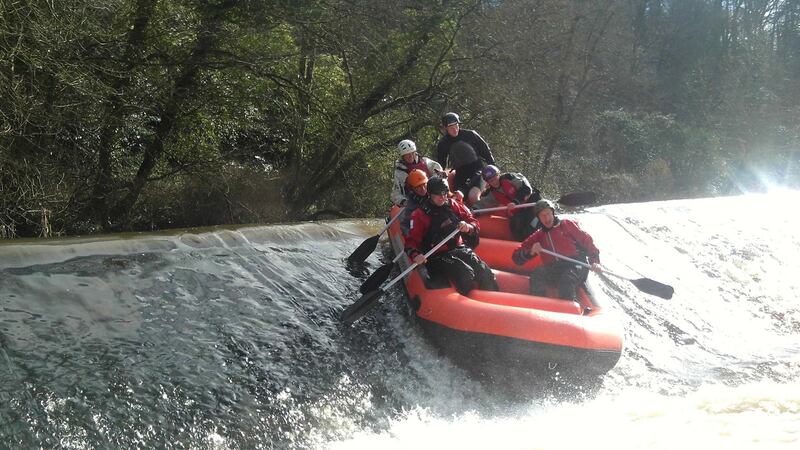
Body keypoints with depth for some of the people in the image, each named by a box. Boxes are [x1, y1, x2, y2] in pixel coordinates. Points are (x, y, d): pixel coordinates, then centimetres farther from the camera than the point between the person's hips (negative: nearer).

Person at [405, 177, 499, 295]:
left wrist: (468, 227, -14)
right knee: (466, 274, -30)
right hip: (438, 257, -4)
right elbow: (411, 241, -4)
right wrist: (415, 255, -27)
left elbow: (475, 224, 11)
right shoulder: (420, 215, 0)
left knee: (485, 273, -19)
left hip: (459, 249, 4)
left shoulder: (454, 206, 11)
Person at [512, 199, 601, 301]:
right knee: (537, 273, -27)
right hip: (554, 271, 3)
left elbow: (586, 240, 7)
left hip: (576, 265, -3)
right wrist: (530, 252, -6)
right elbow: (517, 257, 16)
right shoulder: (538, 236, 20)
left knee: (566, 281, -36)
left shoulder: (566, 224, 12)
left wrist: (594, 261, -7)